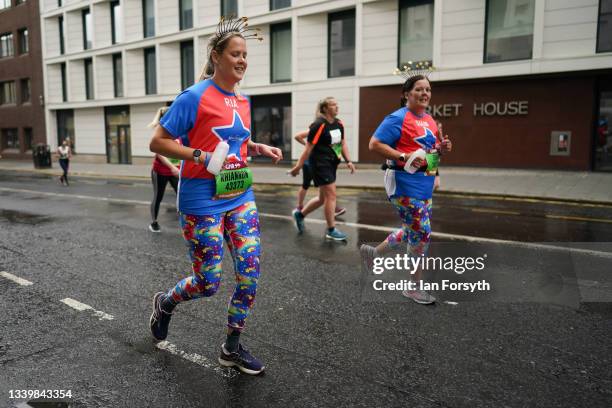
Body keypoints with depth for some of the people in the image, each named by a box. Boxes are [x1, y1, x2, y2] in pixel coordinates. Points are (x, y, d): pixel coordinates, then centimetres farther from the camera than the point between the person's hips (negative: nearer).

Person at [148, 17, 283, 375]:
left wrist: (261, 149, 4)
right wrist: (200, 156, -22)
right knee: (209, 283, 2)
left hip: (240, 198, 6)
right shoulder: (194, 97, -11)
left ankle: (233, 347, 19)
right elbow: (158, 143, -10)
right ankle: (165, 303, 36)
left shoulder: (242, 100, 9)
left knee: (251, 272, 1)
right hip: (202, 202, -6)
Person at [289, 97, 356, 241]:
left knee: (323, 198, 16)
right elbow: (308, 148, -15)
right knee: (331, 195, -5)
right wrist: (298, 167, -12)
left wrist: (348, 161, 6)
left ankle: (300, 214, 35)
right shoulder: (319, 125, -16)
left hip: (331, 164, 8)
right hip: (320, 164, -8)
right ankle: (331, 230, 9)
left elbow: (342, 143, 16)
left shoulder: (339, 123, 8)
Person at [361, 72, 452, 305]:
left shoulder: (429, 120, 15)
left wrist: (441, 149, 2)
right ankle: (414, 288, 10)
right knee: (422, 233, -7)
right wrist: (404, 157, -23)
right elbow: (374, 145, -15)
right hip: (404, 183, -9)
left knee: (413, 231, 18)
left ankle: (373, 252, 39)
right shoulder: (398, 118, -11)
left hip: (425, 184, 9)